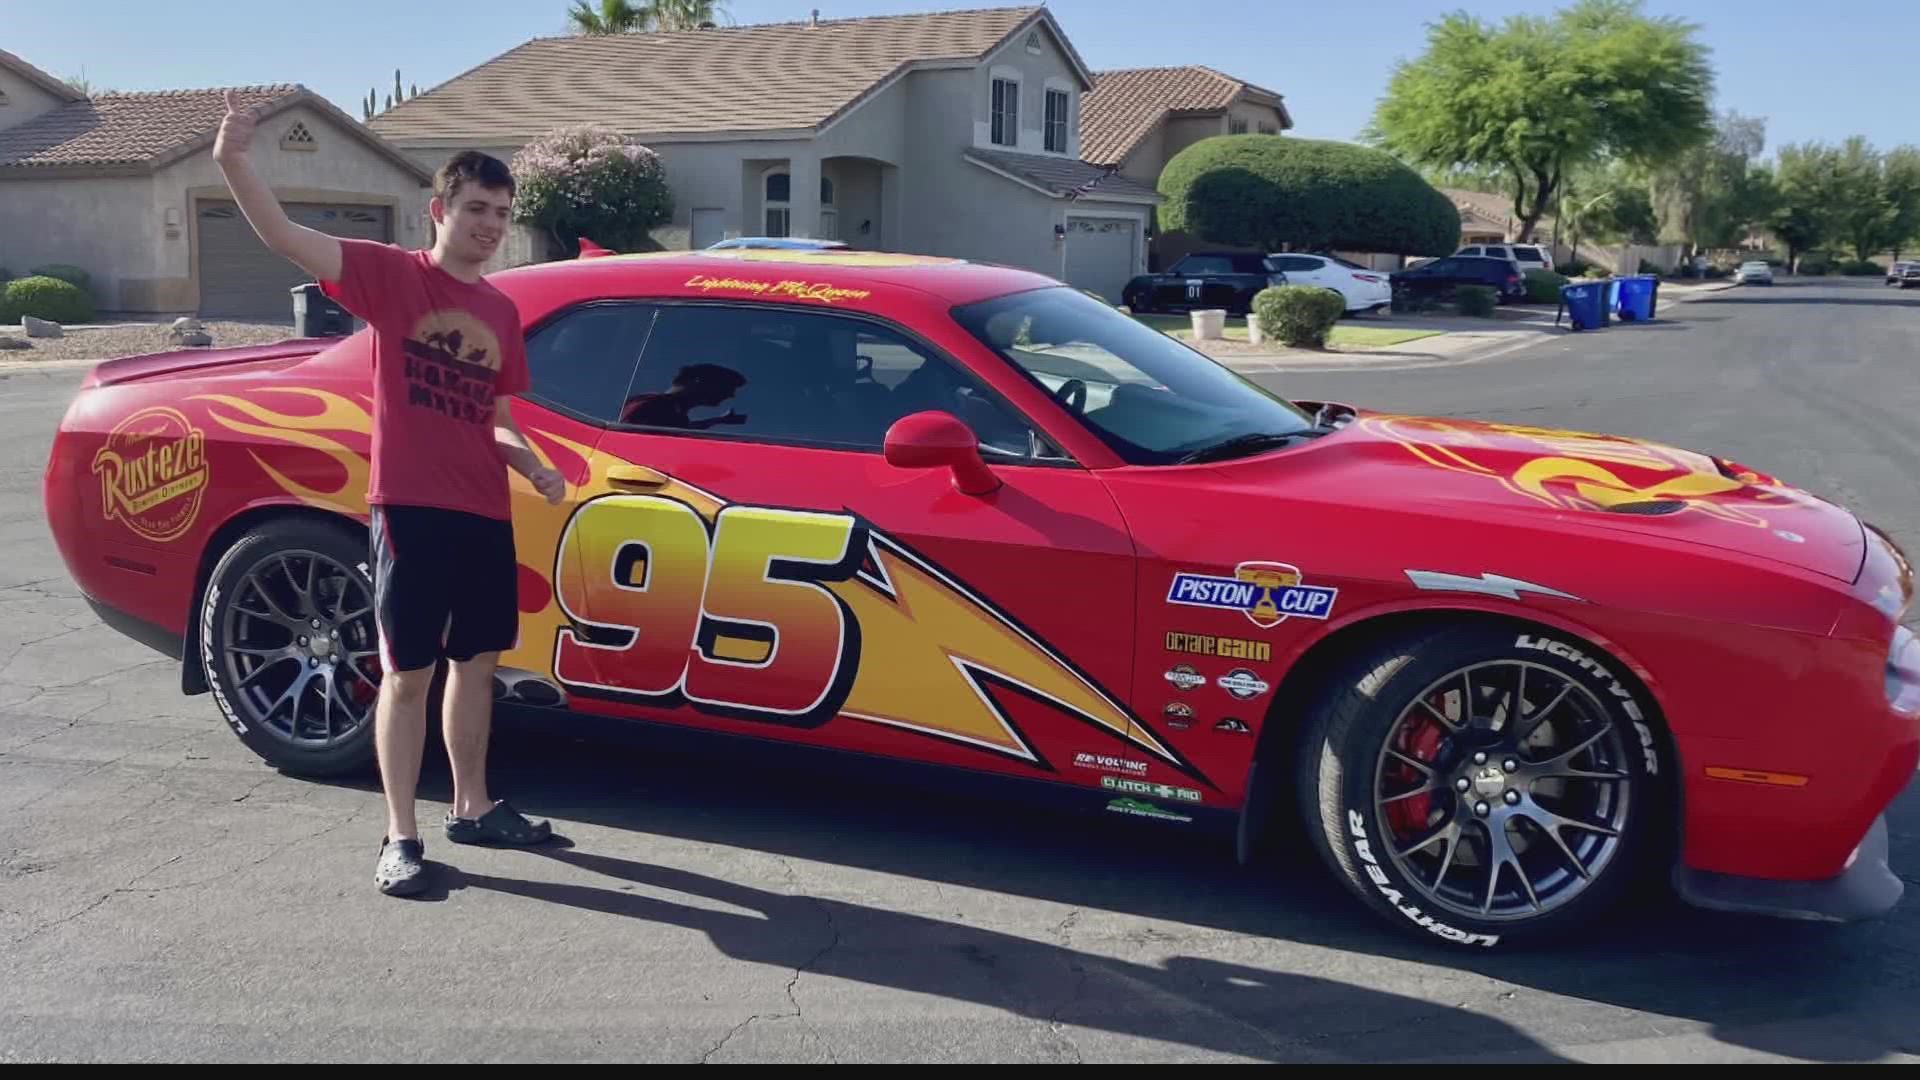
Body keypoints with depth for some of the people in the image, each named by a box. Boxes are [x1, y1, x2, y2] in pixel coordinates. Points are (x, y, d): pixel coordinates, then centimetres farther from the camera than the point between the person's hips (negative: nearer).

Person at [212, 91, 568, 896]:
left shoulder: (501, 311, 12)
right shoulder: (393, 276, -5)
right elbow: (286, 238, -19)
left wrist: (537, 470, 3)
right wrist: (233, 162, -35)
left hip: (485, 513, 6)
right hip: (411, 510, -6)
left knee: (477, 662, 15)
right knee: (409, 673, 0)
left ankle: (472, 807, 31)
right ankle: (400, 838, 10)